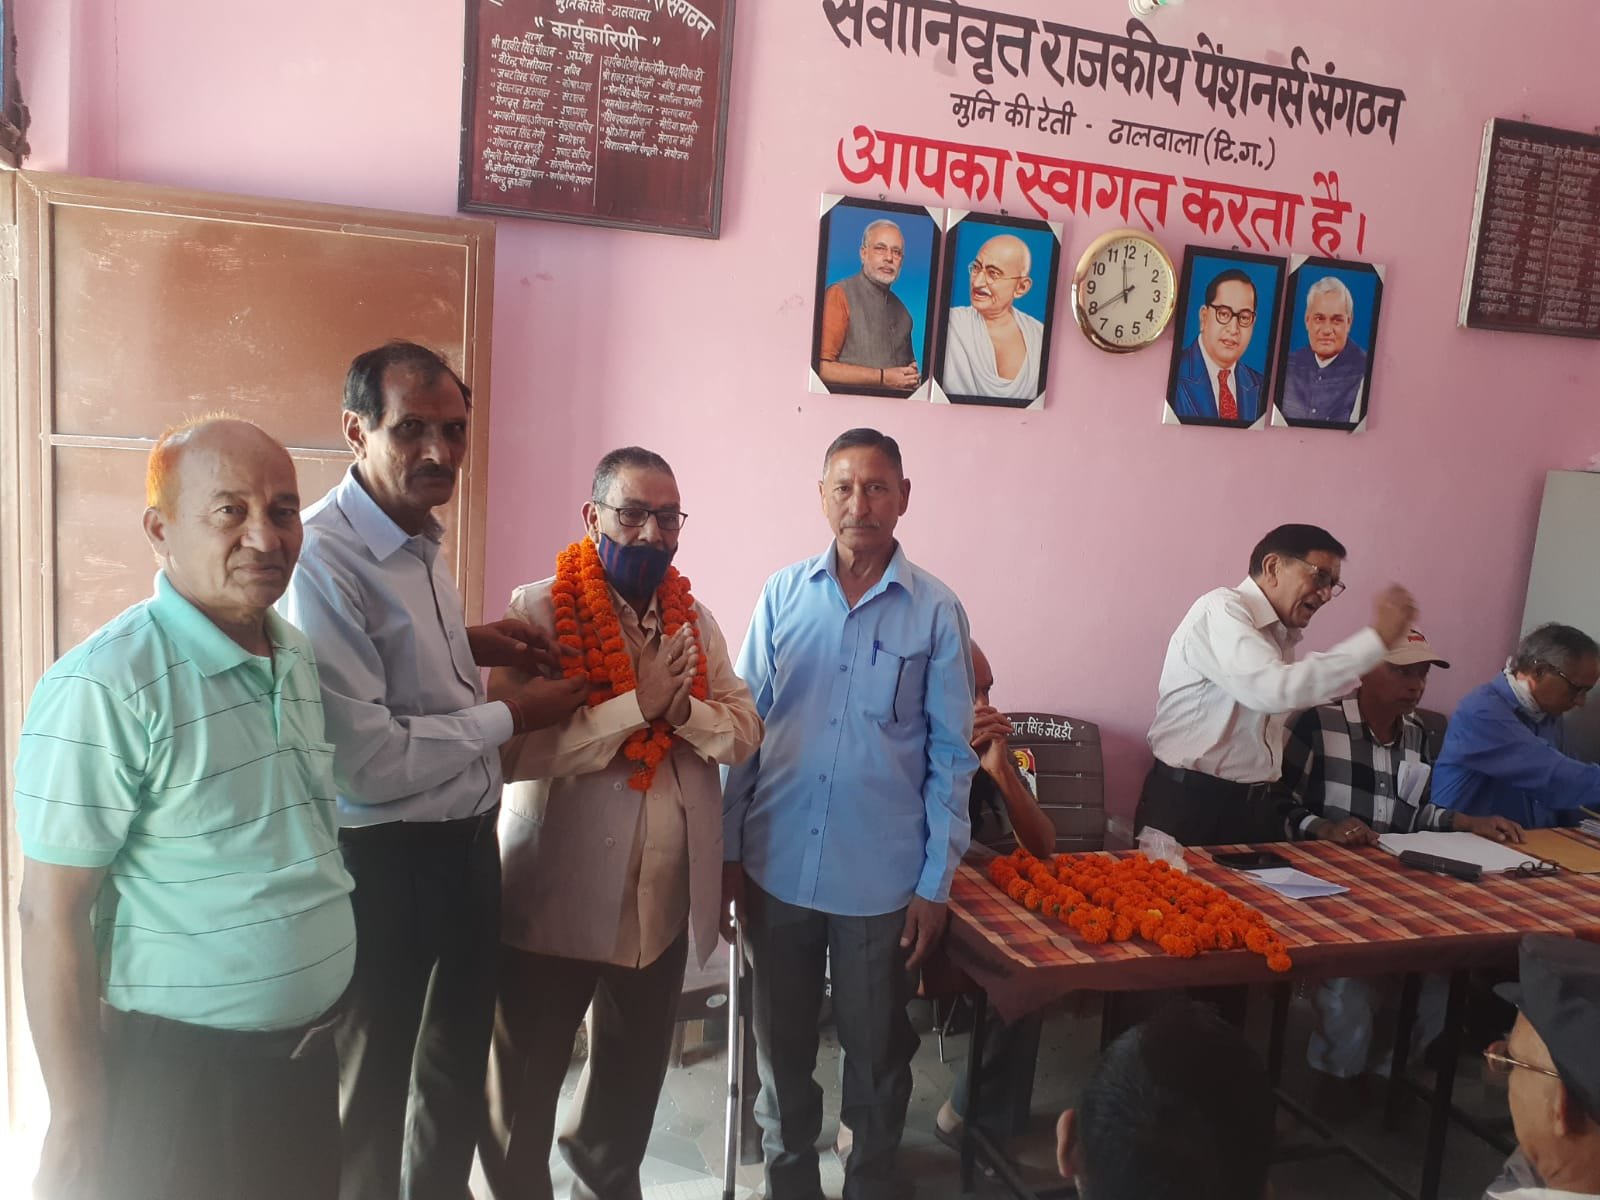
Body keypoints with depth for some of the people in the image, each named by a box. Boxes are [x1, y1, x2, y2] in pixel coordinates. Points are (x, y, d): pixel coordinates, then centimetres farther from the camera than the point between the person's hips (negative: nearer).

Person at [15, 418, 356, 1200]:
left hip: (311, 1059, 7)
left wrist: (337, 1017, 15)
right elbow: (53, 916, -16)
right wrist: (78, 1122, -13)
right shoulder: (104, 687, -20)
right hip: (176, 1080, -7)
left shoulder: (299, 658, 3)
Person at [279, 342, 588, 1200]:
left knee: (458, 1065, 26)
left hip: (466, 839, 9)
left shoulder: (420, 536, 4)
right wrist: (511, 716, -16)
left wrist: (469, 646, 2)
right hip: (383, 859, -8)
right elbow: (366, 760, -28)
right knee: (370, 1091, 16)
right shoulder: (323, 556, -24)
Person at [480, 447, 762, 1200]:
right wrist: (636, 704, -24)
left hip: (666, 898, 5)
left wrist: (685, 708, -19)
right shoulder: (538, 611, -12)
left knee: (633, 1080, 24)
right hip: (557, 896, -5)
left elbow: (746, 734, 0)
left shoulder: (694, 619, 5)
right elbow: (510, 748, -23)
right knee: (524, 1085, 14)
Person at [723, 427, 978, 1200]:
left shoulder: (936, 611, -5)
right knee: (781, 1047, 17)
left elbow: (950, 754, -2)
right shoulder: (783, 594, -1)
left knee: (877, 1055, 15)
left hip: (882, 878, -1)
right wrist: (728, 851, 2)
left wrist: (936, 882, -3)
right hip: (777, 868, 2)